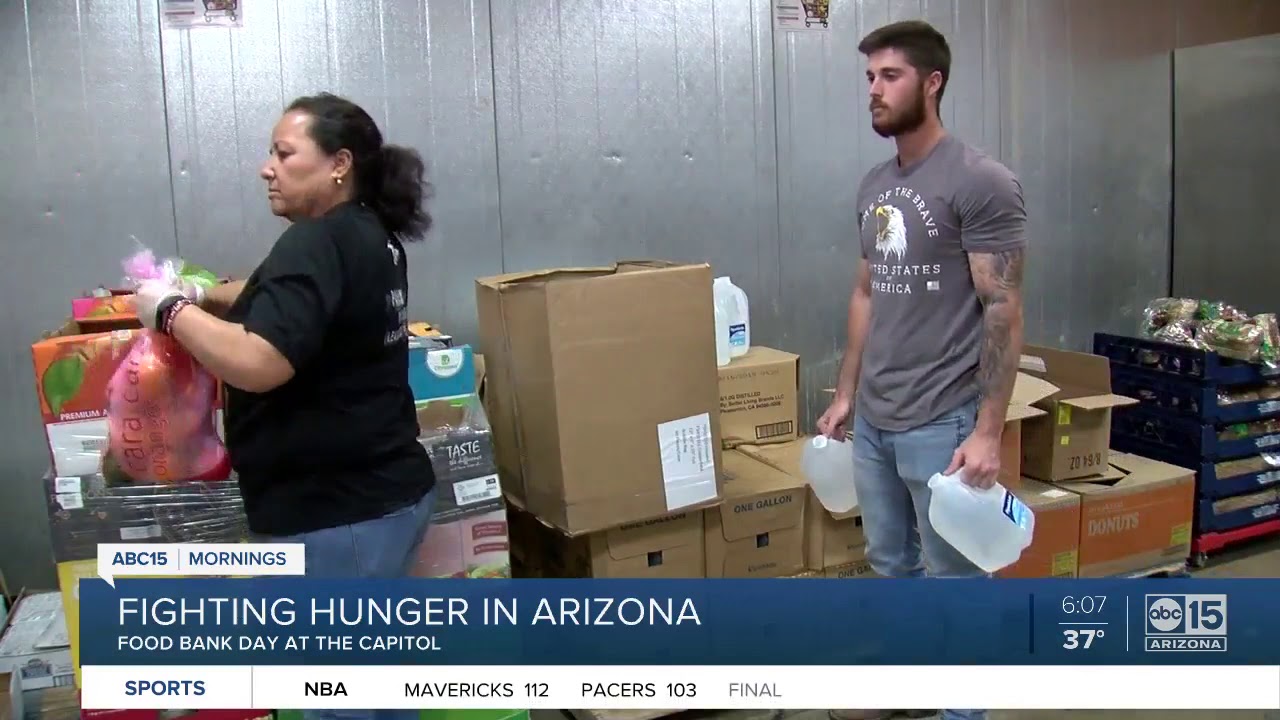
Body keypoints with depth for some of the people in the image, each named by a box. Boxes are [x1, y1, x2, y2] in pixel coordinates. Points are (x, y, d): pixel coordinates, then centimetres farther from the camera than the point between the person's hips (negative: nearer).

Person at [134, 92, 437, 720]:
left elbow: (259, 364, -29)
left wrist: (171, 310, -14)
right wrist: (204, 295, 12)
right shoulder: (370, 234, 13)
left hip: (338, 514, -10)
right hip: (384, 492, 10)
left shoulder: (318, 243, -19)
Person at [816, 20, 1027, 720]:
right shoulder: (874, 185, 11)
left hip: (940, 424, -8)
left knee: (953, 576, 6)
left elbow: (1003, 312, -16)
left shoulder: (980, 181, -14)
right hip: (874, 421, 8)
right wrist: (845, 395, 17)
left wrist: (988, 431, -19)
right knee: (890, 562, 21)